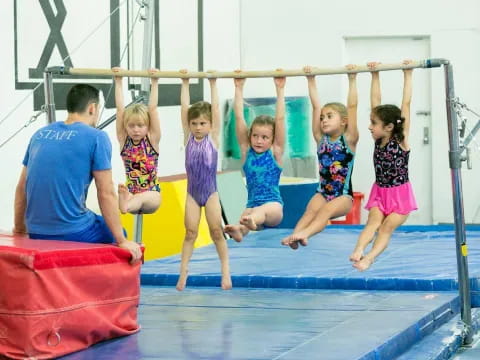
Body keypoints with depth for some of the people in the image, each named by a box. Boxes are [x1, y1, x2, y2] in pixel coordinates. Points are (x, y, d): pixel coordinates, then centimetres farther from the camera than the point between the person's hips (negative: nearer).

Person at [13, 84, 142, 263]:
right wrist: (122, 241, -5)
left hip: (36, 233, 6)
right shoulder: (96, 138, -5)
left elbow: (22, 187, 16)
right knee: (117, 232, 25)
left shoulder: (40, 134, 11)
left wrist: (19, 228, 29)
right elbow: (106, 194, -9)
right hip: (73, 233, -6)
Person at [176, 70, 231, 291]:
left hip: (210, 192, -2)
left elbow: (215, 108, -7)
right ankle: (183, 271, 0)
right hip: (192, 193, 2)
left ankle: (225, 269, 5)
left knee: (216, 230, -4)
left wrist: (213, 84, -7)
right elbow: (184, 107, -1)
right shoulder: (188, 138, 2)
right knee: (190, 232, -2)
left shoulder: (213, 138, -2)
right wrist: (185, 83, -2)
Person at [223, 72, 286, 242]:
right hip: (252, 205, 3)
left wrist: (280, 89, -7)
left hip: (273, 205, -3)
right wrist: (239, 88, 2)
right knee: (248, 212, -33)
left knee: (262, 211, -37)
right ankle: (238, 230, -63)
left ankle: (249, 221, -69)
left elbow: (280, 119, -4)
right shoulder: (246, 151, 10)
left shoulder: (275, 153, 4)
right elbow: (239, 117, 5)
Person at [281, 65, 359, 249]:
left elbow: (352, 107, -9)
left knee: (327, 209, -31)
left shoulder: (349, 139, -2)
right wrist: (311, 80, 3)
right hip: (323, 192, 4)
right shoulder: (321, 139, 9)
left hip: (343, 196, -4)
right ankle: (294, 236, -47)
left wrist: (352, 80, -13)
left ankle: (305, 233, -53)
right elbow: (316, 106, 6)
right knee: (311, 209, -25)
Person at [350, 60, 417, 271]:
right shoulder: (379, 140, 0)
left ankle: (370, 257, -27)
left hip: (400, 194, -4)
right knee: (373, 223, -15)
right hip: (380, 192, 4)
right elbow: (376, 102, -1)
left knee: (386, 228, -13)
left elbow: (406, 104, -15)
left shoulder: (401, 140, -12)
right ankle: (358, 251, -35)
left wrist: (407, 75, -16)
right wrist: (375, 76, -1)